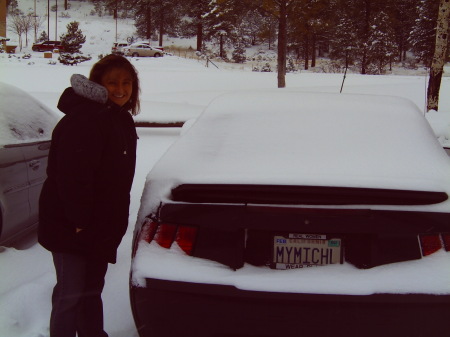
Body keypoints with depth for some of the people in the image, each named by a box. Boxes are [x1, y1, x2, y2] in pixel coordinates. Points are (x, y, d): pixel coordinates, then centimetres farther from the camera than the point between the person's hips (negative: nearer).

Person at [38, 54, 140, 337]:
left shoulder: (123, 121, 12)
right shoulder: (84, 120, -19)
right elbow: (72, 176, -25)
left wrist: (115, 222, 16)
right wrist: (80, 222, -25)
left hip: (101, 226, 9)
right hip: (70, 228, -9)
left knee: (92, 290, 21)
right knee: (70, 295, -3)